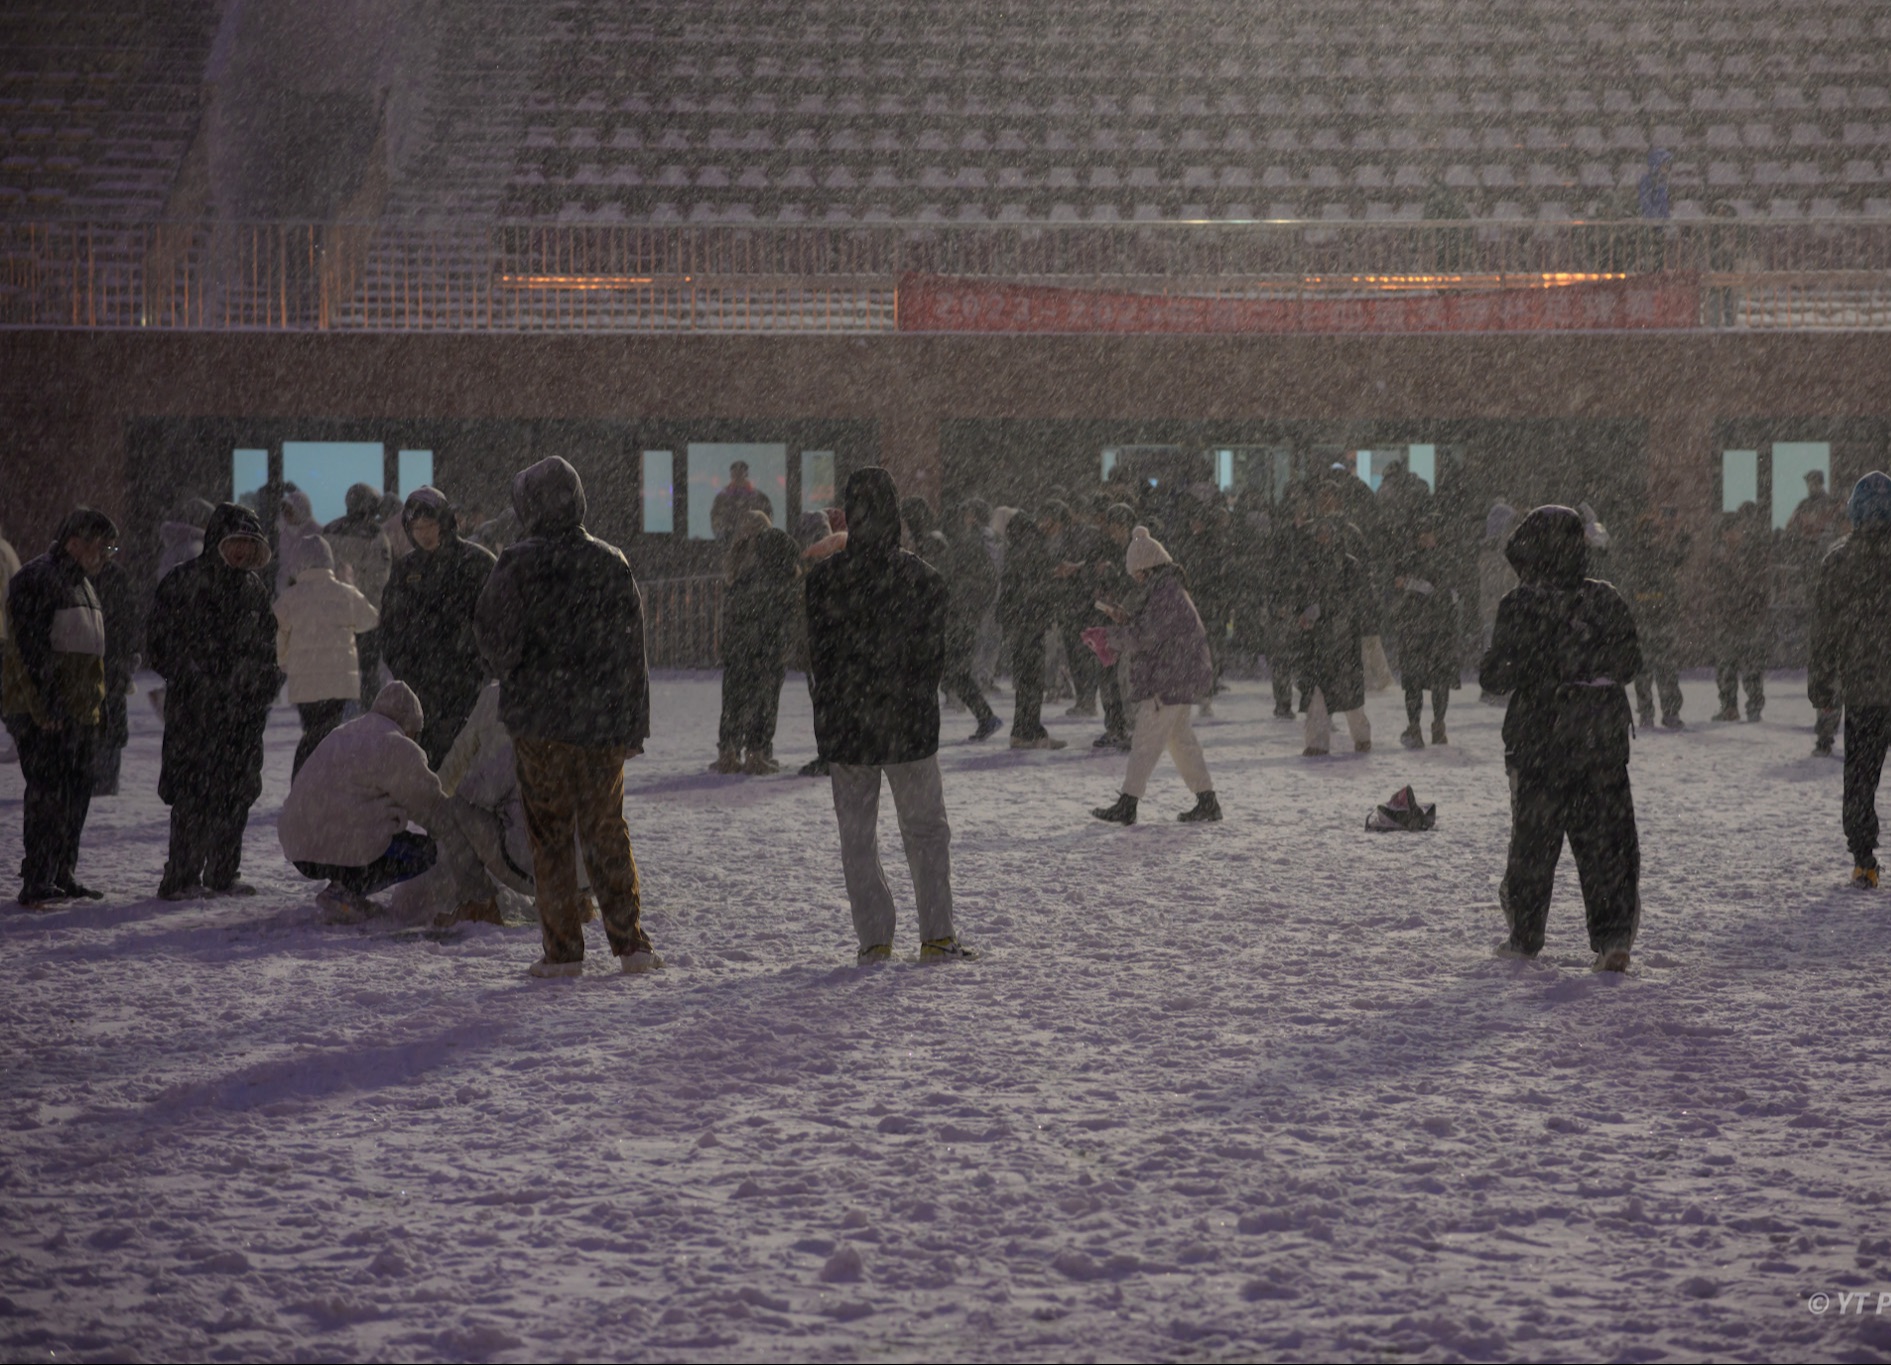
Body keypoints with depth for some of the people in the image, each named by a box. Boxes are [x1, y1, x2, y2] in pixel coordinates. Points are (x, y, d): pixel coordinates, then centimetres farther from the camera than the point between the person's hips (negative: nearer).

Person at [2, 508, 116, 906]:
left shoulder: (82, 585, 19)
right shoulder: (36, 579, -11)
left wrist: (95, 709, 19)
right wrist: (43, 707, -21)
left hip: (77, 712, 9)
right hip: (44, 713, -9)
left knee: (75, 794, 10)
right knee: (48, 794, -10)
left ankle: (64, 877, 18)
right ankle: (37, 884, -8)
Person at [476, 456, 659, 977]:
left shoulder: (518, 567, -10)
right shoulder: (612, 564, 1)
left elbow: (496, 644, -5)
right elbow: (633, 648, 5)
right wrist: (633, 724, 10)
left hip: (539, 719, -3)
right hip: (604, 721, 3)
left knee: (549, 836, 5)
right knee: (606, 831, 12)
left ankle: (563, 950, 4)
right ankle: (630, 944, 7)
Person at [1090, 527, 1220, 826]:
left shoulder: (1166, 594, -17)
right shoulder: (1171, 589, 16)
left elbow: (1145, 636, -20)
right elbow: (1150, 630, 21)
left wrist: (1109, 634, -7)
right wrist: (1125, 619, 7)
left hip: (1170, 679, -11)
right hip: (1183, 678, 11)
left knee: (1145, 740, -8)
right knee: (1181, 739, 15)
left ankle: (1127, 804, -7)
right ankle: (1207, 800, 17)